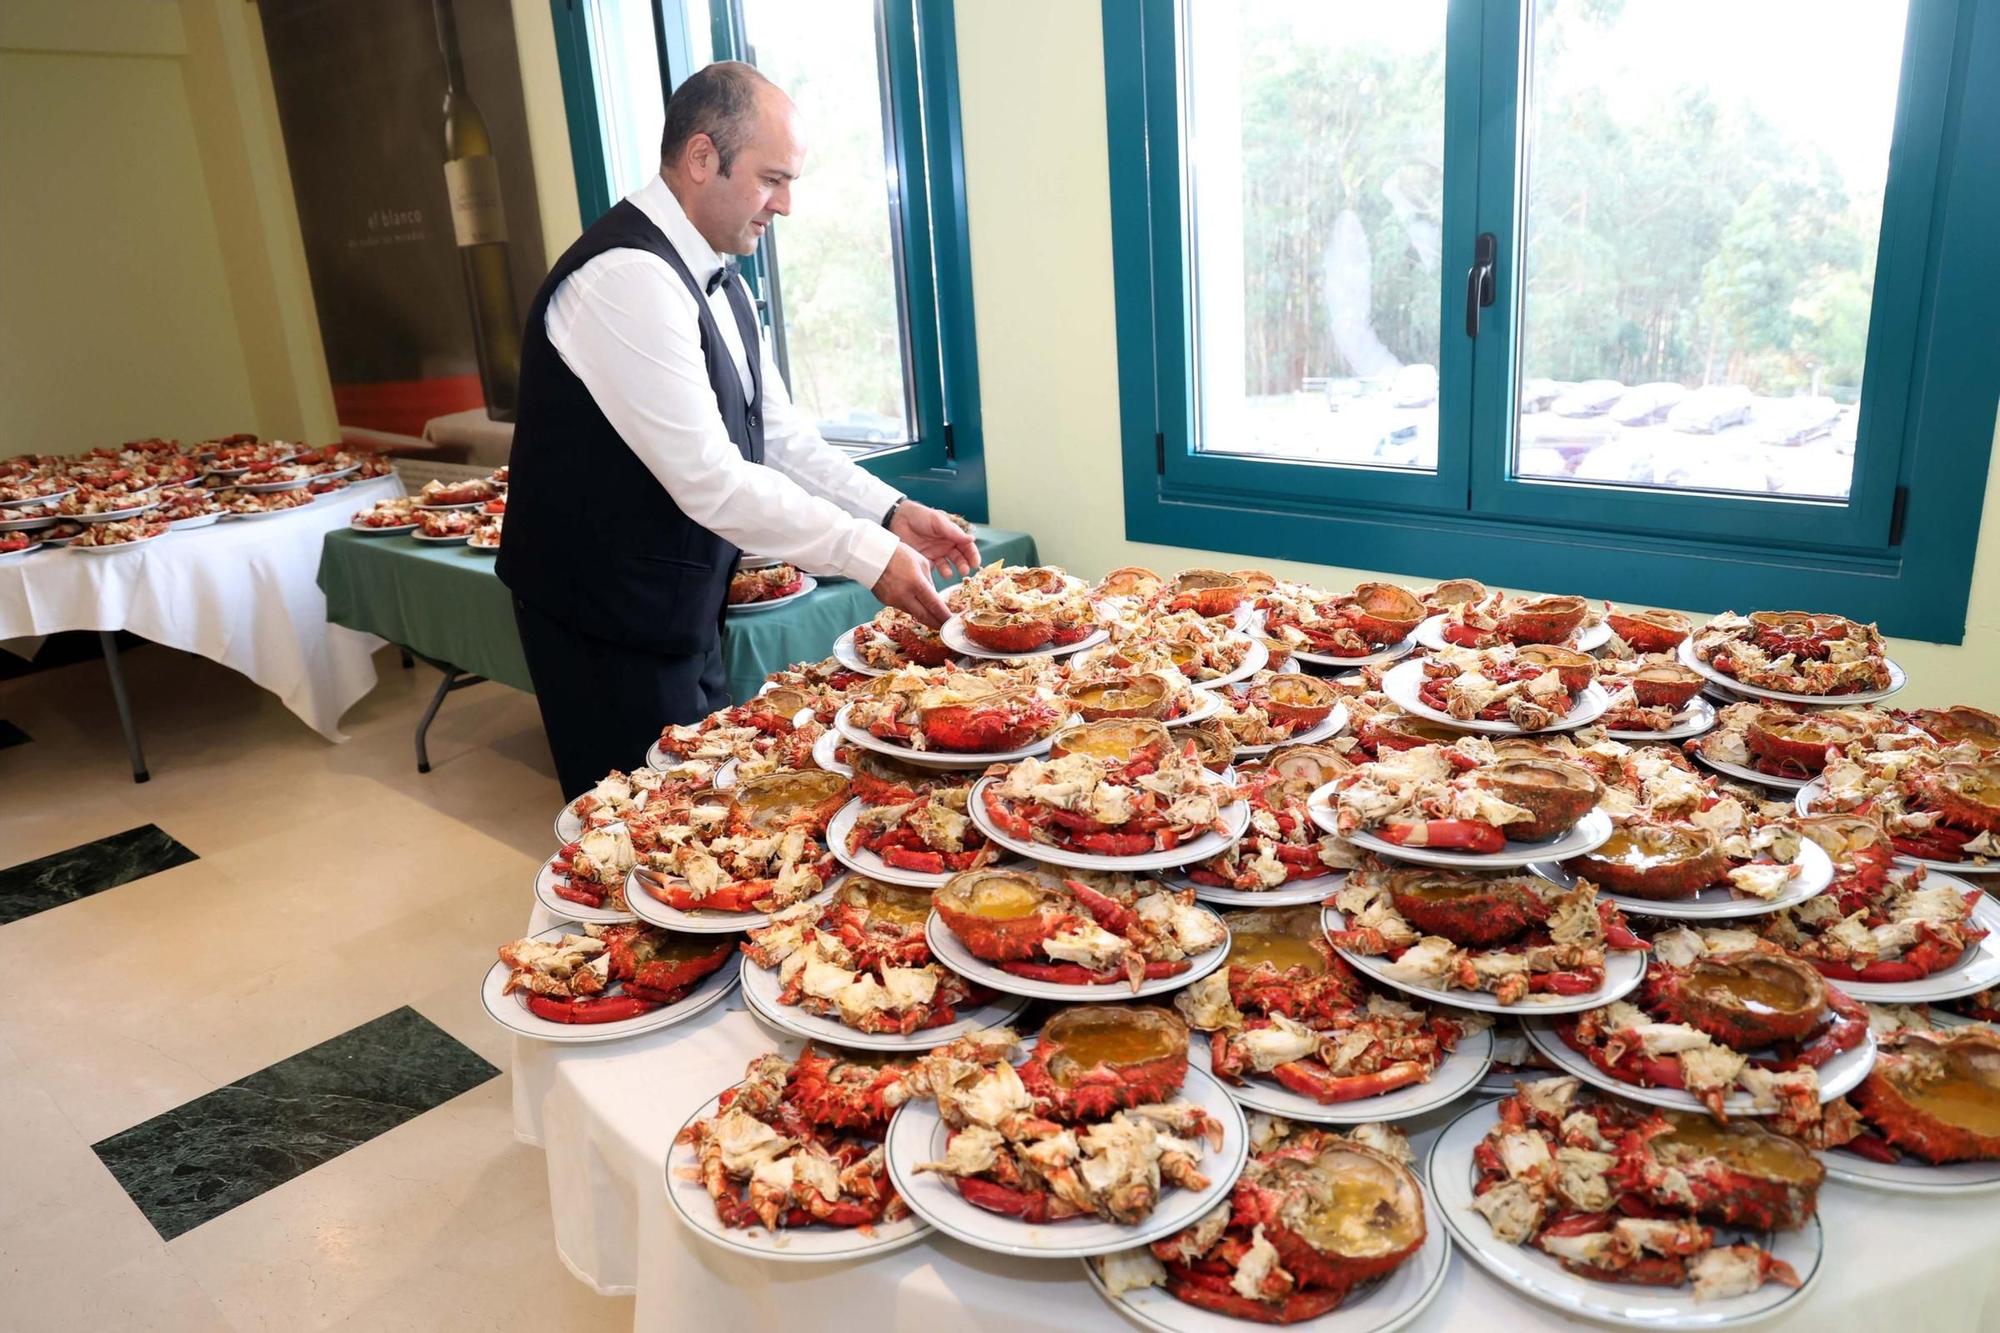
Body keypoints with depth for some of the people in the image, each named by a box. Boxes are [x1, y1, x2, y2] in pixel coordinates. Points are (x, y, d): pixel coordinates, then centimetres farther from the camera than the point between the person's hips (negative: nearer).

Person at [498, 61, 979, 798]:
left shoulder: (715, 280, 8)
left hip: (679, 610, 9)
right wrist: (871, 554, -23)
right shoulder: (627, 276, -23)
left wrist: (891, 511, -3)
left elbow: (779, 434, 9)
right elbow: (708, 477, -28)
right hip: (609, 624, -9)